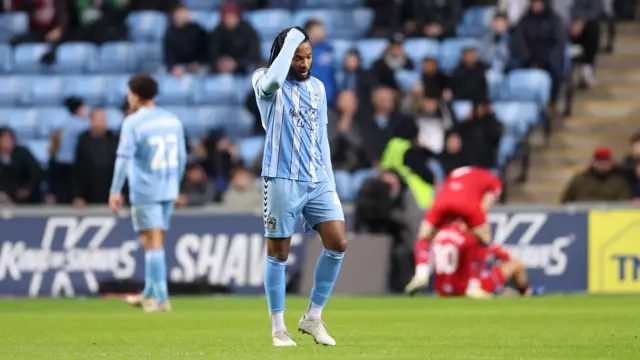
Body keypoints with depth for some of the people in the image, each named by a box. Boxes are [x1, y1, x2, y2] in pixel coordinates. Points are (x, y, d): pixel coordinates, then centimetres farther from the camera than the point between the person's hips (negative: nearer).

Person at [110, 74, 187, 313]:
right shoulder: (172, 121, 10)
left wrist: (115, 191, -14)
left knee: (153, 243, -6)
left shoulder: (133, 123, -8)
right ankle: (149, 294, 21)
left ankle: (160, 299, -8)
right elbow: (181, 157, 16)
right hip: (168, 191, 6)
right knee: (154, 242, 14)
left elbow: (124, 157, -15)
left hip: (145, 192, -6)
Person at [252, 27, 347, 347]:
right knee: (278, 253, 0)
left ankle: (312, 318, 8)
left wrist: (329, 178, 16)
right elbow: (273, 79, -30)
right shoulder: (265, 82, -4)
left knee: (338, 243, -6)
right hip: (282, 180, -5)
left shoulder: (317, 87, 14)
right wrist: (291, 40, -19)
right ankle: (278, 329, 9)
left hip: (319, 181, 5)